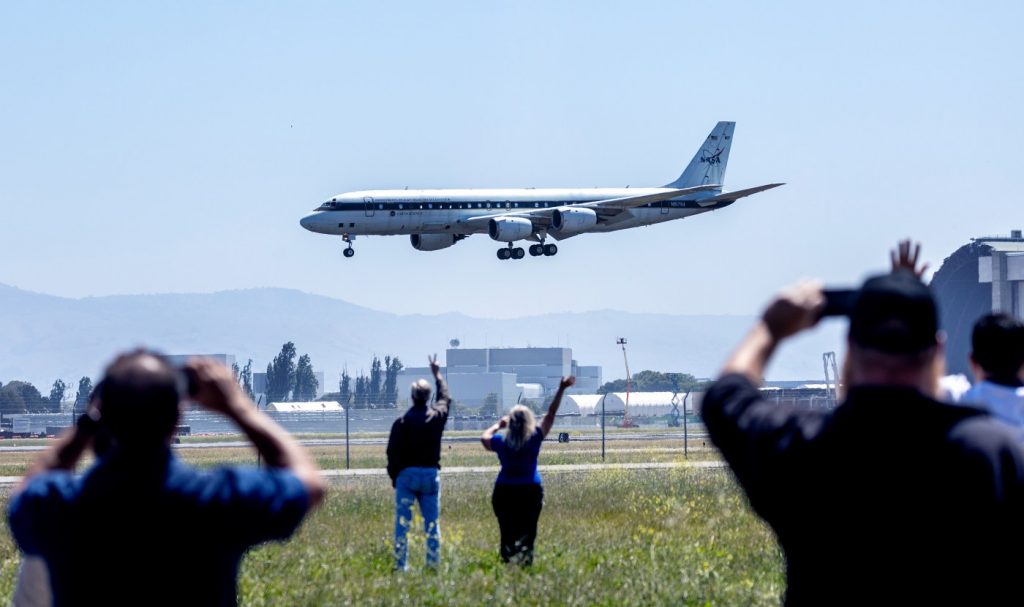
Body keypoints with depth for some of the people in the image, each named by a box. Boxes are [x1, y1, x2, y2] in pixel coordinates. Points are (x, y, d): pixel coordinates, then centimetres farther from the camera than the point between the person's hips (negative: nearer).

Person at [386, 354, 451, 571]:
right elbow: (446, 398, 21)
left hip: (406, 474, -2)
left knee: (402, 522, 1)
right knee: (432, 522, 7)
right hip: (431, 474, 2)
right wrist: (437, 374, 35)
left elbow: (392, 452, -6)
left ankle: (401, 564, -2)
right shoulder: (437, 416, -1)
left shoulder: (402, 422, -9)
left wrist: (394, 476, 7)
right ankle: (433, 562, 5)